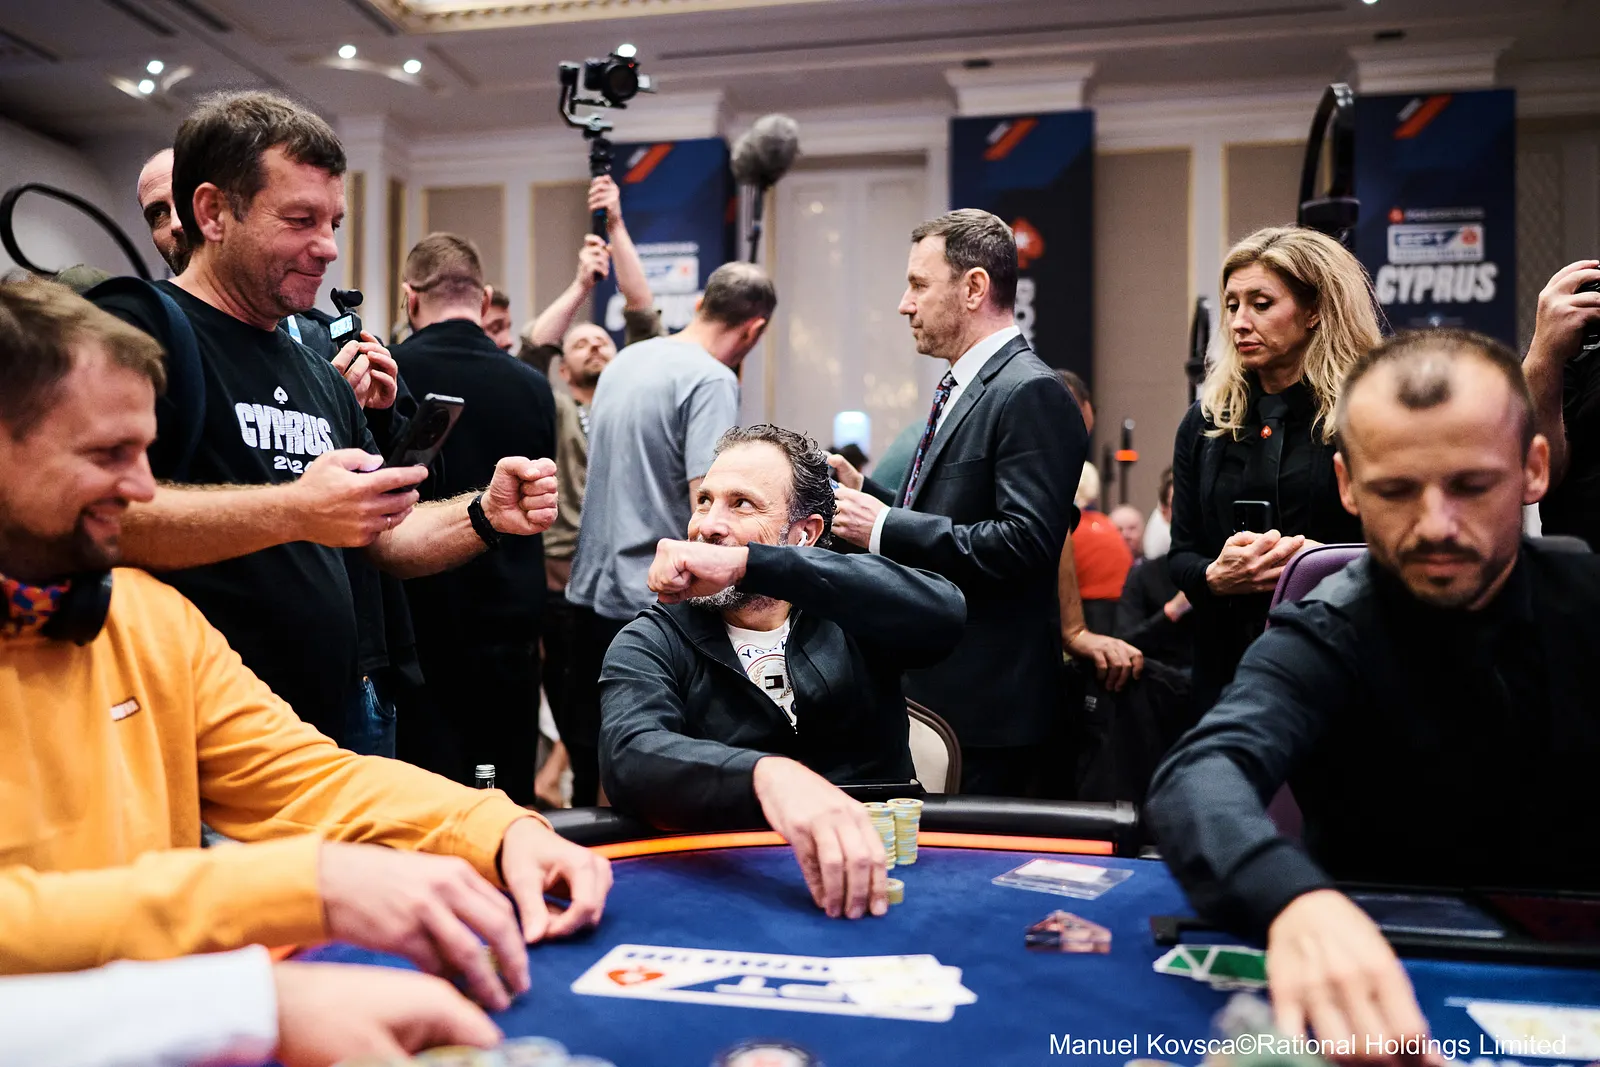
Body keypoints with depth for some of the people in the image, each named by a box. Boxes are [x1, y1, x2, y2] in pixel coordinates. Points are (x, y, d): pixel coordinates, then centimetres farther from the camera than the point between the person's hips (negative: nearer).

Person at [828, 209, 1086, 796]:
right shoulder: (964, 388, 16)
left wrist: (885, 527, -21)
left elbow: (1025, 542, -25)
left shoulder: (1032, 394, -15)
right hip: (932, 686, 10)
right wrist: (865, 492, 7)